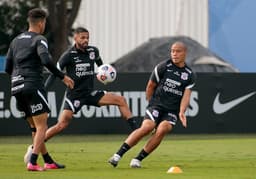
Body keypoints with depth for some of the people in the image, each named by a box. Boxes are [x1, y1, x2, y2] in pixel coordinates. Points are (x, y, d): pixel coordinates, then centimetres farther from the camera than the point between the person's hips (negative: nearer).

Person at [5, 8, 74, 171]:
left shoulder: (16, 41, 18)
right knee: (42, 126, -6)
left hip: (17, 89, 8)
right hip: (33, 86, -8)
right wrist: (63, 77, -13)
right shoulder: (39, 40, -4)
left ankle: (49, 162, 19)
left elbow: (8, 68, 16)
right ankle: (32, 162, -19)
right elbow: (46, 60, -21)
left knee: (35, 127, 15)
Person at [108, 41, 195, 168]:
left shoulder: (189, 75, 7)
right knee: (147, 127, -27)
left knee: (162, 130, -27)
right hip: (156, 104, -2)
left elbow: (186, 95, 0)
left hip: (172, 110, 2)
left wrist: (181, 112, -15)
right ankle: (118, 155, -23)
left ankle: (138, 159, -17)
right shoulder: (163, 66, 2)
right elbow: (150, 86, 11)